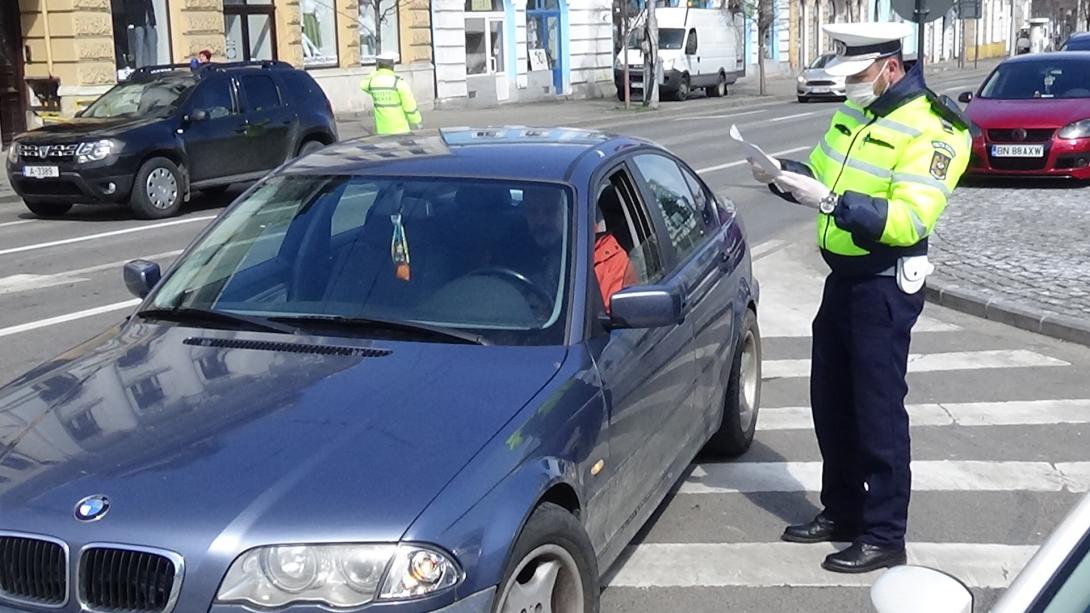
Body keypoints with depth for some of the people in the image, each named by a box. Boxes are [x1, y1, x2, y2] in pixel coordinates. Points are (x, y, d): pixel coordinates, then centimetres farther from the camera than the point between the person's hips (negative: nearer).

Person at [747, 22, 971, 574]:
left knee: (878, 409, -3)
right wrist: (782, 176, -3)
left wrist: (831, 202, -34)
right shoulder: (853, 114, 10)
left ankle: (884, 537, 8)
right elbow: (820, 178, 19)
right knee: (830, 402, 15)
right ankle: (841, 510, 30)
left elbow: (908, 221, -27)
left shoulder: (928, 130, -17)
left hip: (885, 285, -9)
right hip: (842, 276, 9)